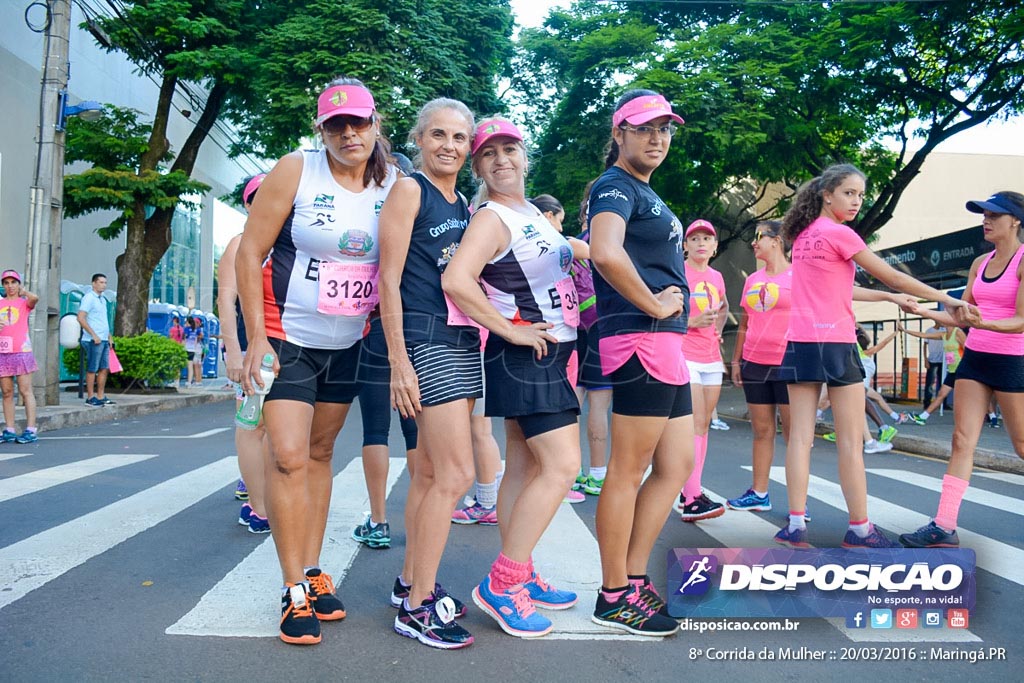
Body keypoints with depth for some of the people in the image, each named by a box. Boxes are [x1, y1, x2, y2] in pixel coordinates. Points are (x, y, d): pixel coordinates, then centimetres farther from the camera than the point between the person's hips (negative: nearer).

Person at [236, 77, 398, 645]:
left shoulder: (395, 186, -1)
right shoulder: (295, 171, -10)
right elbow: (249, 253, -9)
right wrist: (256, 338, -13)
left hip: (350, 343, 4)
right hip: (287, 337, -3)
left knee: (320, 453, 12)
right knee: (288, 456, -10)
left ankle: (313, 572, 23)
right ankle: (295, 592, 2)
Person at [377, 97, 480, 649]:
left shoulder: (464, 204, 17)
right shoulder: (409, 190, -5)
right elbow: (389, 279, -11)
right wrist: (399, 363, -17)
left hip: (464, 342, 8)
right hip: (426, 339, -8)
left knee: (429, 472, 12)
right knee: (456, 474, -11)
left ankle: (411, 582, 23)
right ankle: (416, 607, 1)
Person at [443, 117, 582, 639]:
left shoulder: (532, 213, 14)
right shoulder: (491, 218, -14)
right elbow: (455, 281, -30)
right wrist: (509, 330, -23)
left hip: (549, 352, 9)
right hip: (525, 354, -9)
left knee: (526, 467, 11)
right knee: (562, 465, -12)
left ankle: (517, 577, 21)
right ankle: (501, 585, -5)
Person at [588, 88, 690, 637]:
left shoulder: (645, 193, 21)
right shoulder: (616, 185, -9)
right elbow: (605, 252, -30)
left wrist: (668, 299, 12)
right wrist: (653, 305, -17)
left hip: (666, 343, 10)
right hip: (640, 339, -10)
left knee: (676, 464, 14)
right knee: (629, 472, -2)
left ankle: (634, 575, 23)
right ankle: (614, 596, 11)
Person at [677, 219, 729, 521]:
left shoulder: (716, 277, 14)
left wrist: (718, 329, 15)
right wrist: (693, 322, -20)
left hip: (712, 360, 7)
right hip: (685, 357, -7)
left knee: (703, 426, 8)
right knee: (695, 425, -15)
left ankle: (690, 493, 15)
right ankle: (692, 500, -15)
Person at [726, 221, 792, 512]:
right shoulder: (753, 280, 15)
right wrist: (736, 361, 13)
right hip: (754, 365, 5)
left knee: (793, 432, -2)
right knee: (761, 430, 9)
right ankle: (759, 494, 16)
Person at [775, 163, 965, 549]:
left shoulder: (804, 235, 15)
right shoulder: (838, 233, -8)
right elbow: (892, 276, -4)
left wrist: (890, 298, 23)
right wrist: (945, 299, 7)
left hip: (799, 342, 7)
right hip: (834, 343, -7)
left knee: (800, 436, 3)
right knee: (850, 441, 2)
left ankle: (795, 525, 3)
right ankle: (859, 530, 10)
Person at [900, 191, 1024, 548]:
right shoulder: (980, 263, 10)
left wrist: (985, 323, -33)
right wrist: (921, 311, 0)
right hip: (974, 357, 6)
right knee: (962, 441, 0)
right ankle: (944, 526, -2)